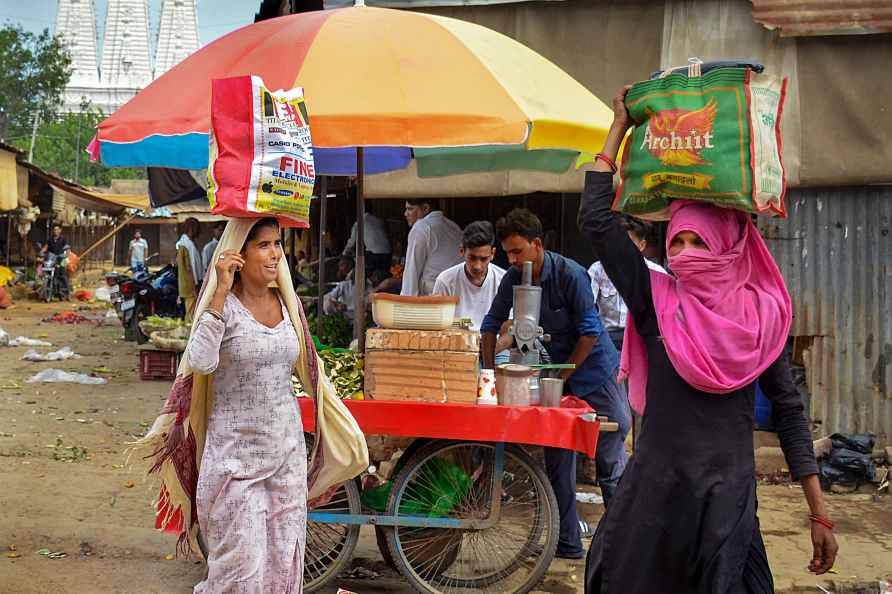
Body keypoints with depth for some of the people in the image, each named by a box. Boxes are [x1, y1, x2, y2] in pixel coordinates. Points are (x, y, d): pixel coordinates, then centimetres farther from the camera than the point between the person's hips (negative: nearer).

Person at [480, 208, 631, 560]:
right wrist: (490, 372, -1)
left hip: (593, 367, -5)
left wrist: (561, 377, -17)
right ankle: (567, 543, 11)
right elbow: (492, 324, 7)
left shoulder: (570, 274, -20)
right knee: (557, 460, 4)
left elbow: (589, 333, -19)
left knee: (610, 458, -8)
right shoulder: (513, 279, -4)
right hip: (556, 369, 6)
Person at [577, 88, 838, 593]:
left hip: (729, 495, 0)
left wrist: (820, 513, 0)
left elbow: (789, 409, 3)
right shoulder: (656, 300, -1)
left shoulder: (761, 313, -1)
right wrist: (620, 128, -2)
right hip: (654, 490, 1)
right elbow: (597, 221, -8)